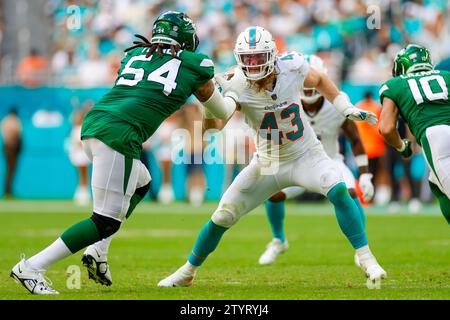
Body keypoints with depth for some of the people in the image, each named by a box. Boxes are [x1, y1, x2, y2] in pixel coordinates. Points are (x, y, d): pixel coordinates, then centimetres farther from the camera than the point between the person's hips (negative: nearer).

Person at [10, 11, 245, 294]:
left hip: (92, 125, 7)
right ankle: (32, 267, -9)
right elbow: (221, 112, 26)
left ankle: (98, 250, 17)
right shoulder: (194, 66, 11)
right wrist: (235, 90, 47)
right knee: (107, 221, -2)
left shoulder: (134, 55, 22)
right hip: (120, 135, -7)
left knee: (141, 183, 31)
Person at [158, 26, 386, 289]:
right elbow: (214, 124, -34)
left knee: (338, 191, -28)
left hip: (307, 156, -1)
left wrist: (347, 108, -2)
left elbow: (319, 80, 5)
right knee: (223, 216, 2)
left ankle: (367, 261, -18)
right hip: (267, 164, 1)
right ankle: (187, 272, 24)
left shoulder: (292, 68, -18)